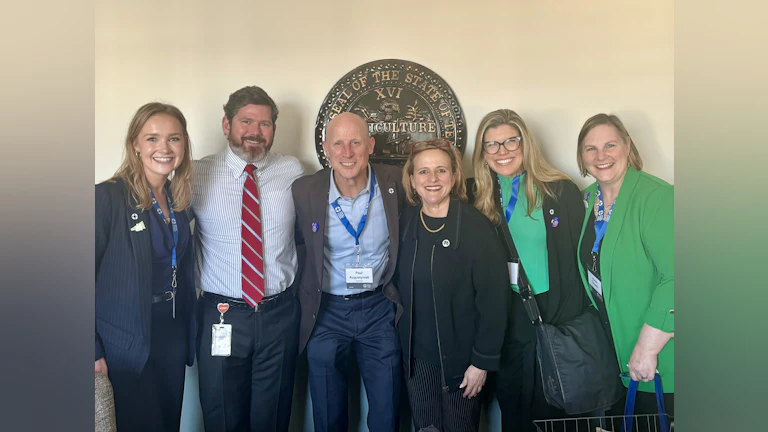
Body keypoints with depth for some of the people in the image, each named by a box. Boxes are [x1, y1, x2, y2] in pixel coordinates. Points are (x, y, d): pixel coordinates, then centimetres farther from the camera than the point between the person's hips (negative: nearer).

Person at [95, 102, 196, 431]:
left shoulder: (179, 199, 4)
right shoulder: (108, 196, -15)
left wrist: (189, 330, 10)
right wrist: (95, 351, -16)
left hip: (174, 333, 6)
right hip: (127, 344, -5)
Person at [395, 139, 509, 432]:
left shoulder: (477, 228, -14)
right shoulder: (404, 223, -1)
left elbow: (494, 300, -12)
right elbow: (399, 284, 7)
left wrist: (483, 362, -11)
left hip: (460, 356, -3)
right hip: (415, 357, 3)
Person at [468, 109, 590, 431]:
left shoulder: (561, 191, -4)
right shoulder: (476, 196, 1)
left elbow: (582, 256, -3)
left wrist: (574, 315, -8)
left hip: (560, 317, -2)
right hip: (507, 318, 2)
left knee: (554, 406, 11)